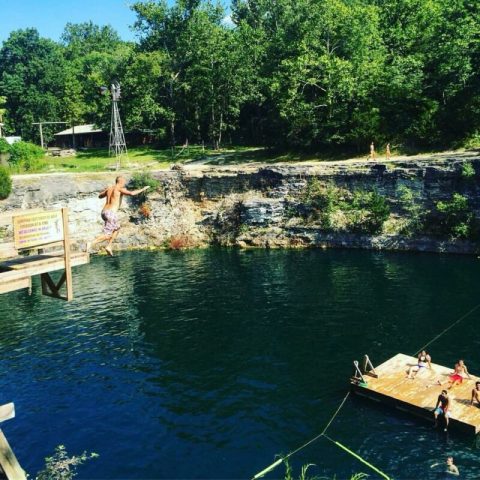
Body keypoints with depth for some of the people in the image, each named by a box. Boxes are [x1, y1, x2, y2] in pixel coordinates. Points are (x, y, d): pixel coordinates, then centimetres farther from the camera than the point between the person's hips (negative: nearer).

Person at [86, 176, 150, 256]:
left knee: (117, 228, 26)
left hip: (104, 212, 8)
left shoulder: (109, 188, 15)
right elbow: (131, 193, -21)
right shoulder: (120, 189, -6)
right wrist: (143, 189, -10)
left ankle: (108, 247, 21)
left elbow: (100, 196, 30)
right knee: (107, 235, -4)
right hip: (111, 213, -8)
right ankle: (91, 243, -17)